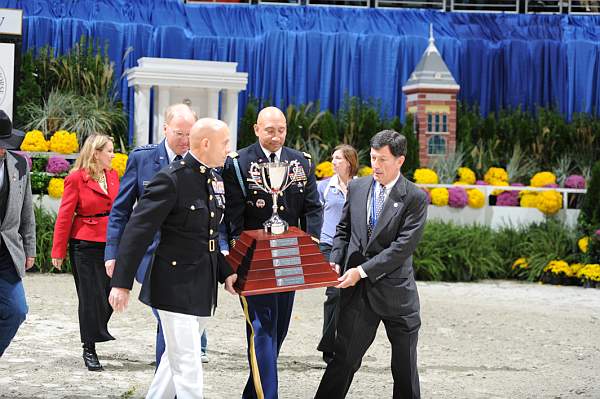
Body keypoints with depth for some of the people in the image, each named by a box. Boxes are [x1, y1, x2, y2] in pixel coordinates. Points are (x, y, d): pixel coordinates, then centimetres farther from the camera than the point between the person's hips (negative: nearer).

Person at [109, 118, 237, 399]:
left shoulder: (215, 180, 10)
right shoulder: (171, 179, -15)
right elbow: (138, 231, -16)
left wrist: (225, 272, 9)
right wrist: (121, 283, -18)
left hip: (203, 288, 8)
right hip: (176, 288, -8)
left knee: (176, 359, 18)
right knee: (188, 369, -8)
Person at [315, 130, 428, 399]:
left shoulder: (415, 198, -7)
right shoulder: (357, 188, 7)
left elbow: (404, 246, -15)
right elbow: (343, 230, 16)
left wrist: (362, 271, -18)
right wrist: (335, 261, -2)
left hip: (395, 291, -2)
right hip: (357, 289, 3)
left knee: (405, 364, 8)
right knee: (344, 357, 3)